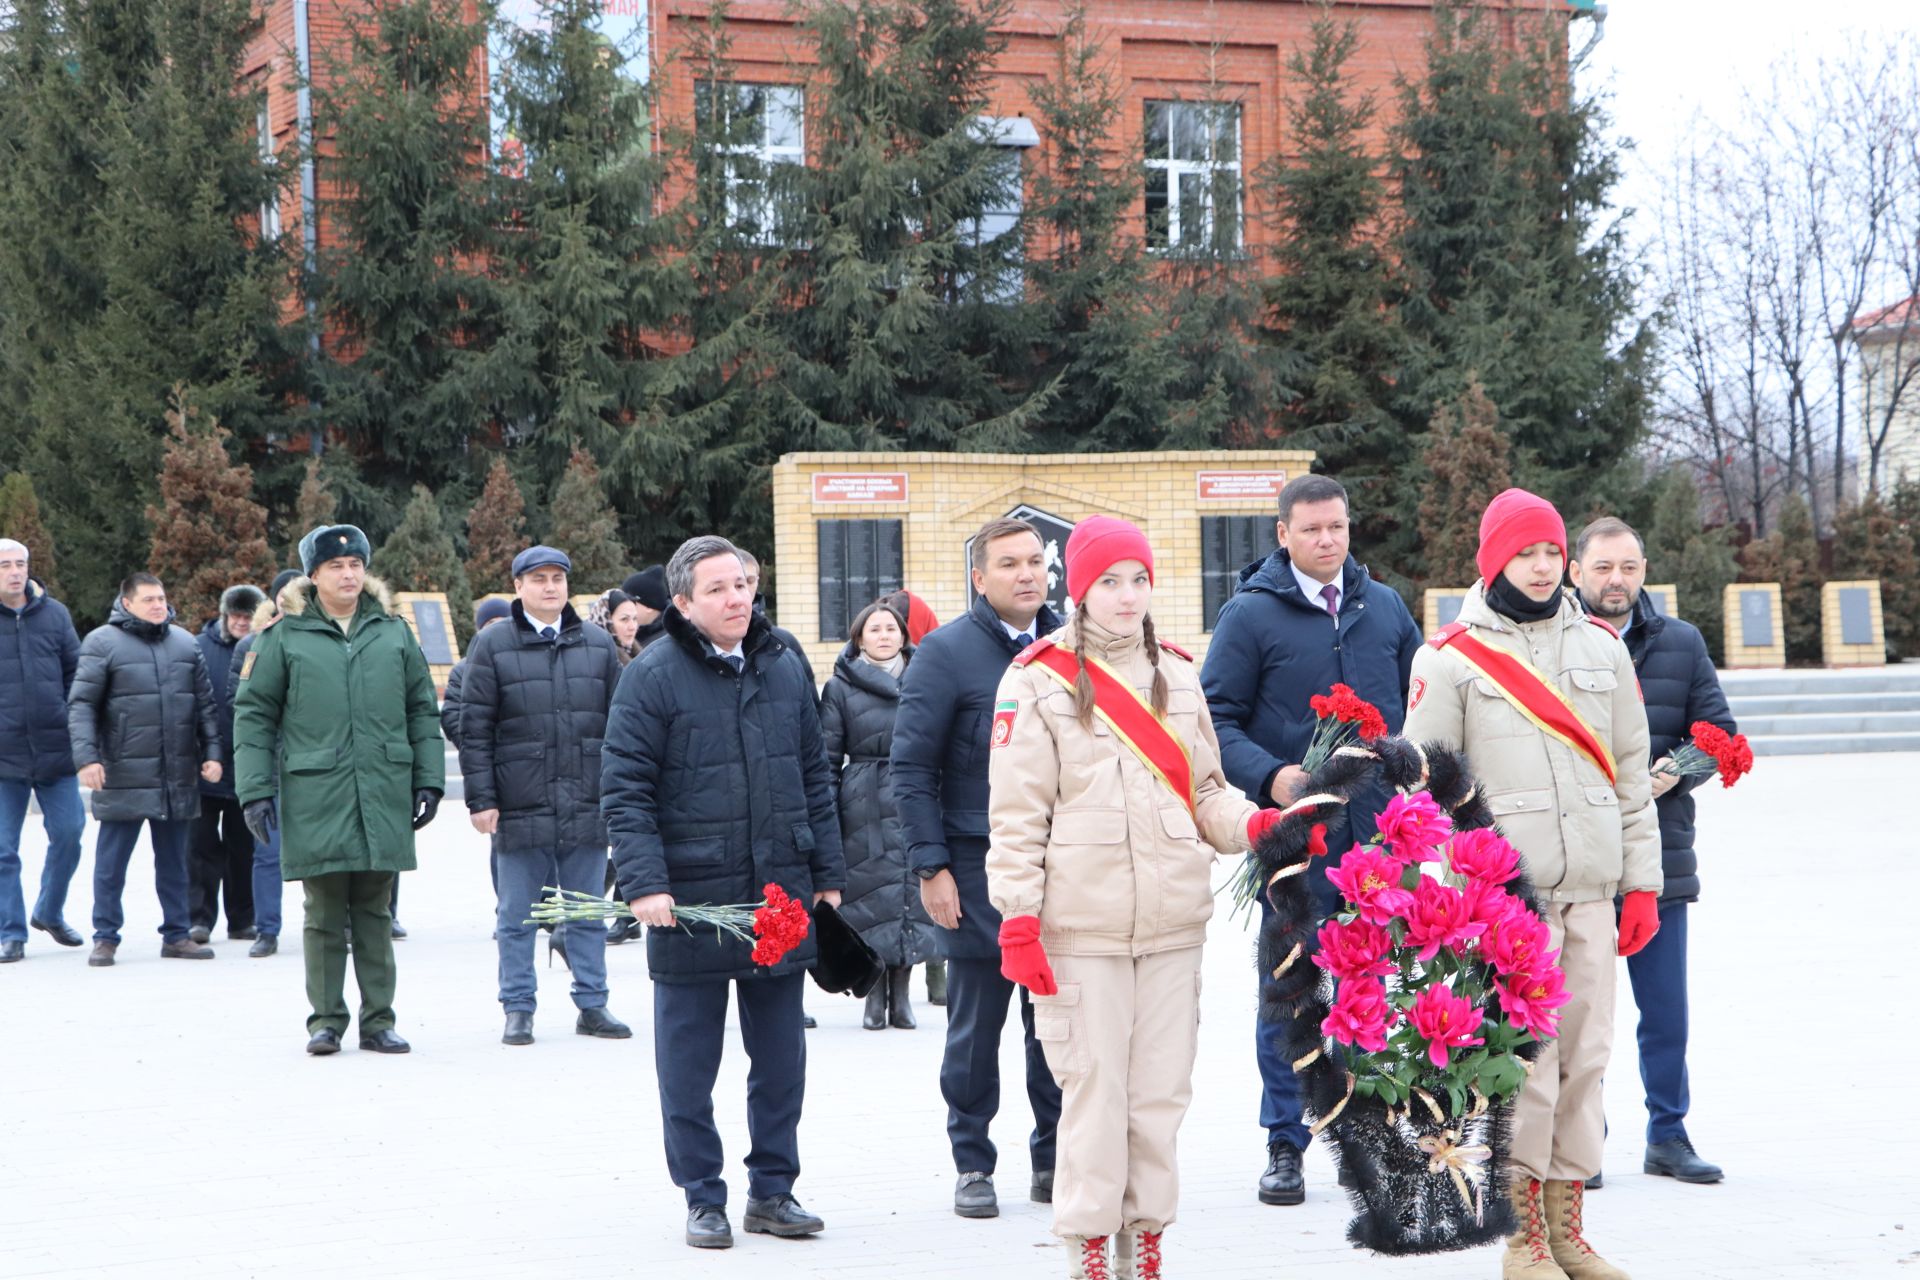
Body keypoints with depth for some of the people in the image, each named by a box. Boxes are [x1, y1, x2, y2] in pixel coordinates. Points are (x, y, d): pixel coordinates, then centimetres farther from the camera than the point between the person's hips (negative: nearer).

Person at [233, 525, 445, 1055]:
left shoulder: (393, 632, 10)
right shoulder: (286, 636, 2)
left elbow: (422, 710, 14)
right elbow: (252, 714, 3)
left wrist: (429, 781, 9)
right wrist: (255, 789, -4)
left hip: (384, 798, 2)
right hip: (314, 798, -2)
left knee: (375, 913, 8)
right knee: (325, 915, 3)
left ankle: (378, 1020, 14)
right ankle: (326, 1021, 11)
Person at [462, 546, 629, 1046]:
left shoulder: (598, 645, 9)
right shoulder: (492, 646, 1)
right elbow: (473, 728, -1)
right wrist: (481, 799, -6)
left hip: (586, 808, 2)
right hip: (520, 810, -2)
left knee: (588, 914, 9)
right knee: (517, 917, 5)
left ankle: (592, 1004, 17)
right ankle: (518, 1010, 13)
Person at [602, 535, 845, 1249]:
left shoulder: (783, 670, 9)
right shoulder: (653, 677, -7)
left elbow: (815, 778, 15)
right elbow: (625, 790, -9)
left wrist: (828, 871, 11)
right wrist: (643, 883, -18)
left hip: (782, 896, 5)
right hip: (690, 901, -4)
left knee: (781, 1056, 11)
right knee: (689, 1060, 4)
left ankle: (773, 1189, 23)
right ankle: (703, 1198, 16)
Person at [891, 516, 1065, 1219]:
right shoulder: (947, 652, -4)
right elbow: (911, 768, -5)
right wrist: (932, 866, -11)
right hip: (980, 868, -4)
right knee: (976, 1023, 4)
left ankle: (1055, 1159, 18)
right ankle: (973, 1166, 14)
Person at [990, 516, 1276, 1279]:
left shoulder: (1176, 675, 14)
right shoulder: (1040, 681, 0)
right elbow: (1016, 815, -2)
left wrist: (1253, 823, -2)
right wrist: (1018, 920, -8)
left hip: (1173, 921, 4)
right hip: (1081, 924, -4)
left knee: (1162, 1089, 6)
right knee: (1093, 1087, -3)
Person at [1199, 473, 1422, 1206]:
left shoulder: (1385, 609, 11)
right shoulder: (1251, 615, -3)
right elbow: (1217, 718, -4)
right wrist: (1270, 777, -19)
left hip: (1379, 833, 4)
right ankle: (1285, 1146, 9)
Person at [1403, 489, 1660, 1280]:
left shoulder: (1600, 646, 13)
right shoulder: (1452, 656, 1)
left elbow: (1631, 772, 15)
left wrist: (1642, 881, 10)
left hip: (1590, 889, 4)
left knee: (1584, 1054, 6)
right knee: (1523, 1057, -6)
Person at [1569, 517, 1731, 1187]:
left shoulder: (1682, 643, 8)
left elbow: (1719, 732, 9)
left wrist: (1676, 770, -9)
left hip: (1660, 858, 3)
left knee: (1665, 1010, 8)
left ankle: (1669, 1135, 19)